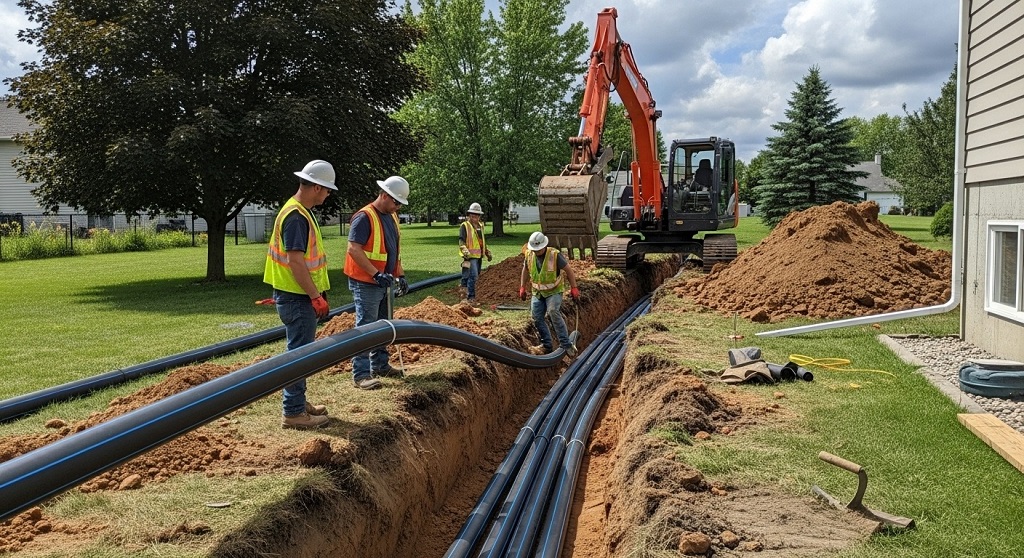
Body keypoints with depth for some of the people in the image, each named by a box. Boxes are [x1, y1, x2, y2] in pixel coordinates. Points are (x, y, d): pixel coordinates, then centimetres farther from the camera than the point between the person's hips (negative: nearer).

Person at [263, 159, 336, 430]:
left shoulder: (300, 212, 13)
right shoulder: (296, 217, -20)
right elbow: (295, 262, -24)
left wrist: (316, 293, 21)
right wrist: (316, 297, -21)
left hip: (299, 296, 11)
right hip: (297, 298, -11)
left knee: (300, 350, 18)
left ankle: (298, 402, 30)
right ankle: (293, 412, 3)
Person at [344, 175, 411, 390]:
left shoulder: (392, 217, 13)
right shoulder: (364, 217, -16)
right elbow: (354, 249, -23)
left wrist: (400, 275, 15)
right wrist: (376, 274, -27)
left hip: (384, 282, 9)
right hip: (366, 283, -9)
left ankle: (380, 365, 31)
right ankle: (361, 374, -4)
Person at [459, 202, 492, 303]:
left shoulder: (480, 226, 17)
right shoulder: (465, 226, -6)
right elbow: (461, 240, -13)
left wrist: (487, 252, 26)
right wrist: (465, 251, -28)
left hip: (479, 255, 8)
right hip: (470, 256, -8)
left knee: (476, 274, 15)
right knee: (473, 275, -13)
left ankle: (463, 286, 34)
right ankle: (471, 297, -8)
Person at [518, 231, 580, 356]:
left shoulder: (555, 255, -18)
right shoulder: (529, 255, -4)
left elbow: (568, 270, -11)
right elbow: (525, 270, 14)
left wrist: (573, 288, -14)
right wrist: (522, 287, 12)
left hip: (554, 291, -6)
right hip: (537, 292, 6)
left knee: (553, 312, -27)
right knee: (537, 318, -1)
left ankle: (566, 344, -25)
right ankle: (547, 346, 12)